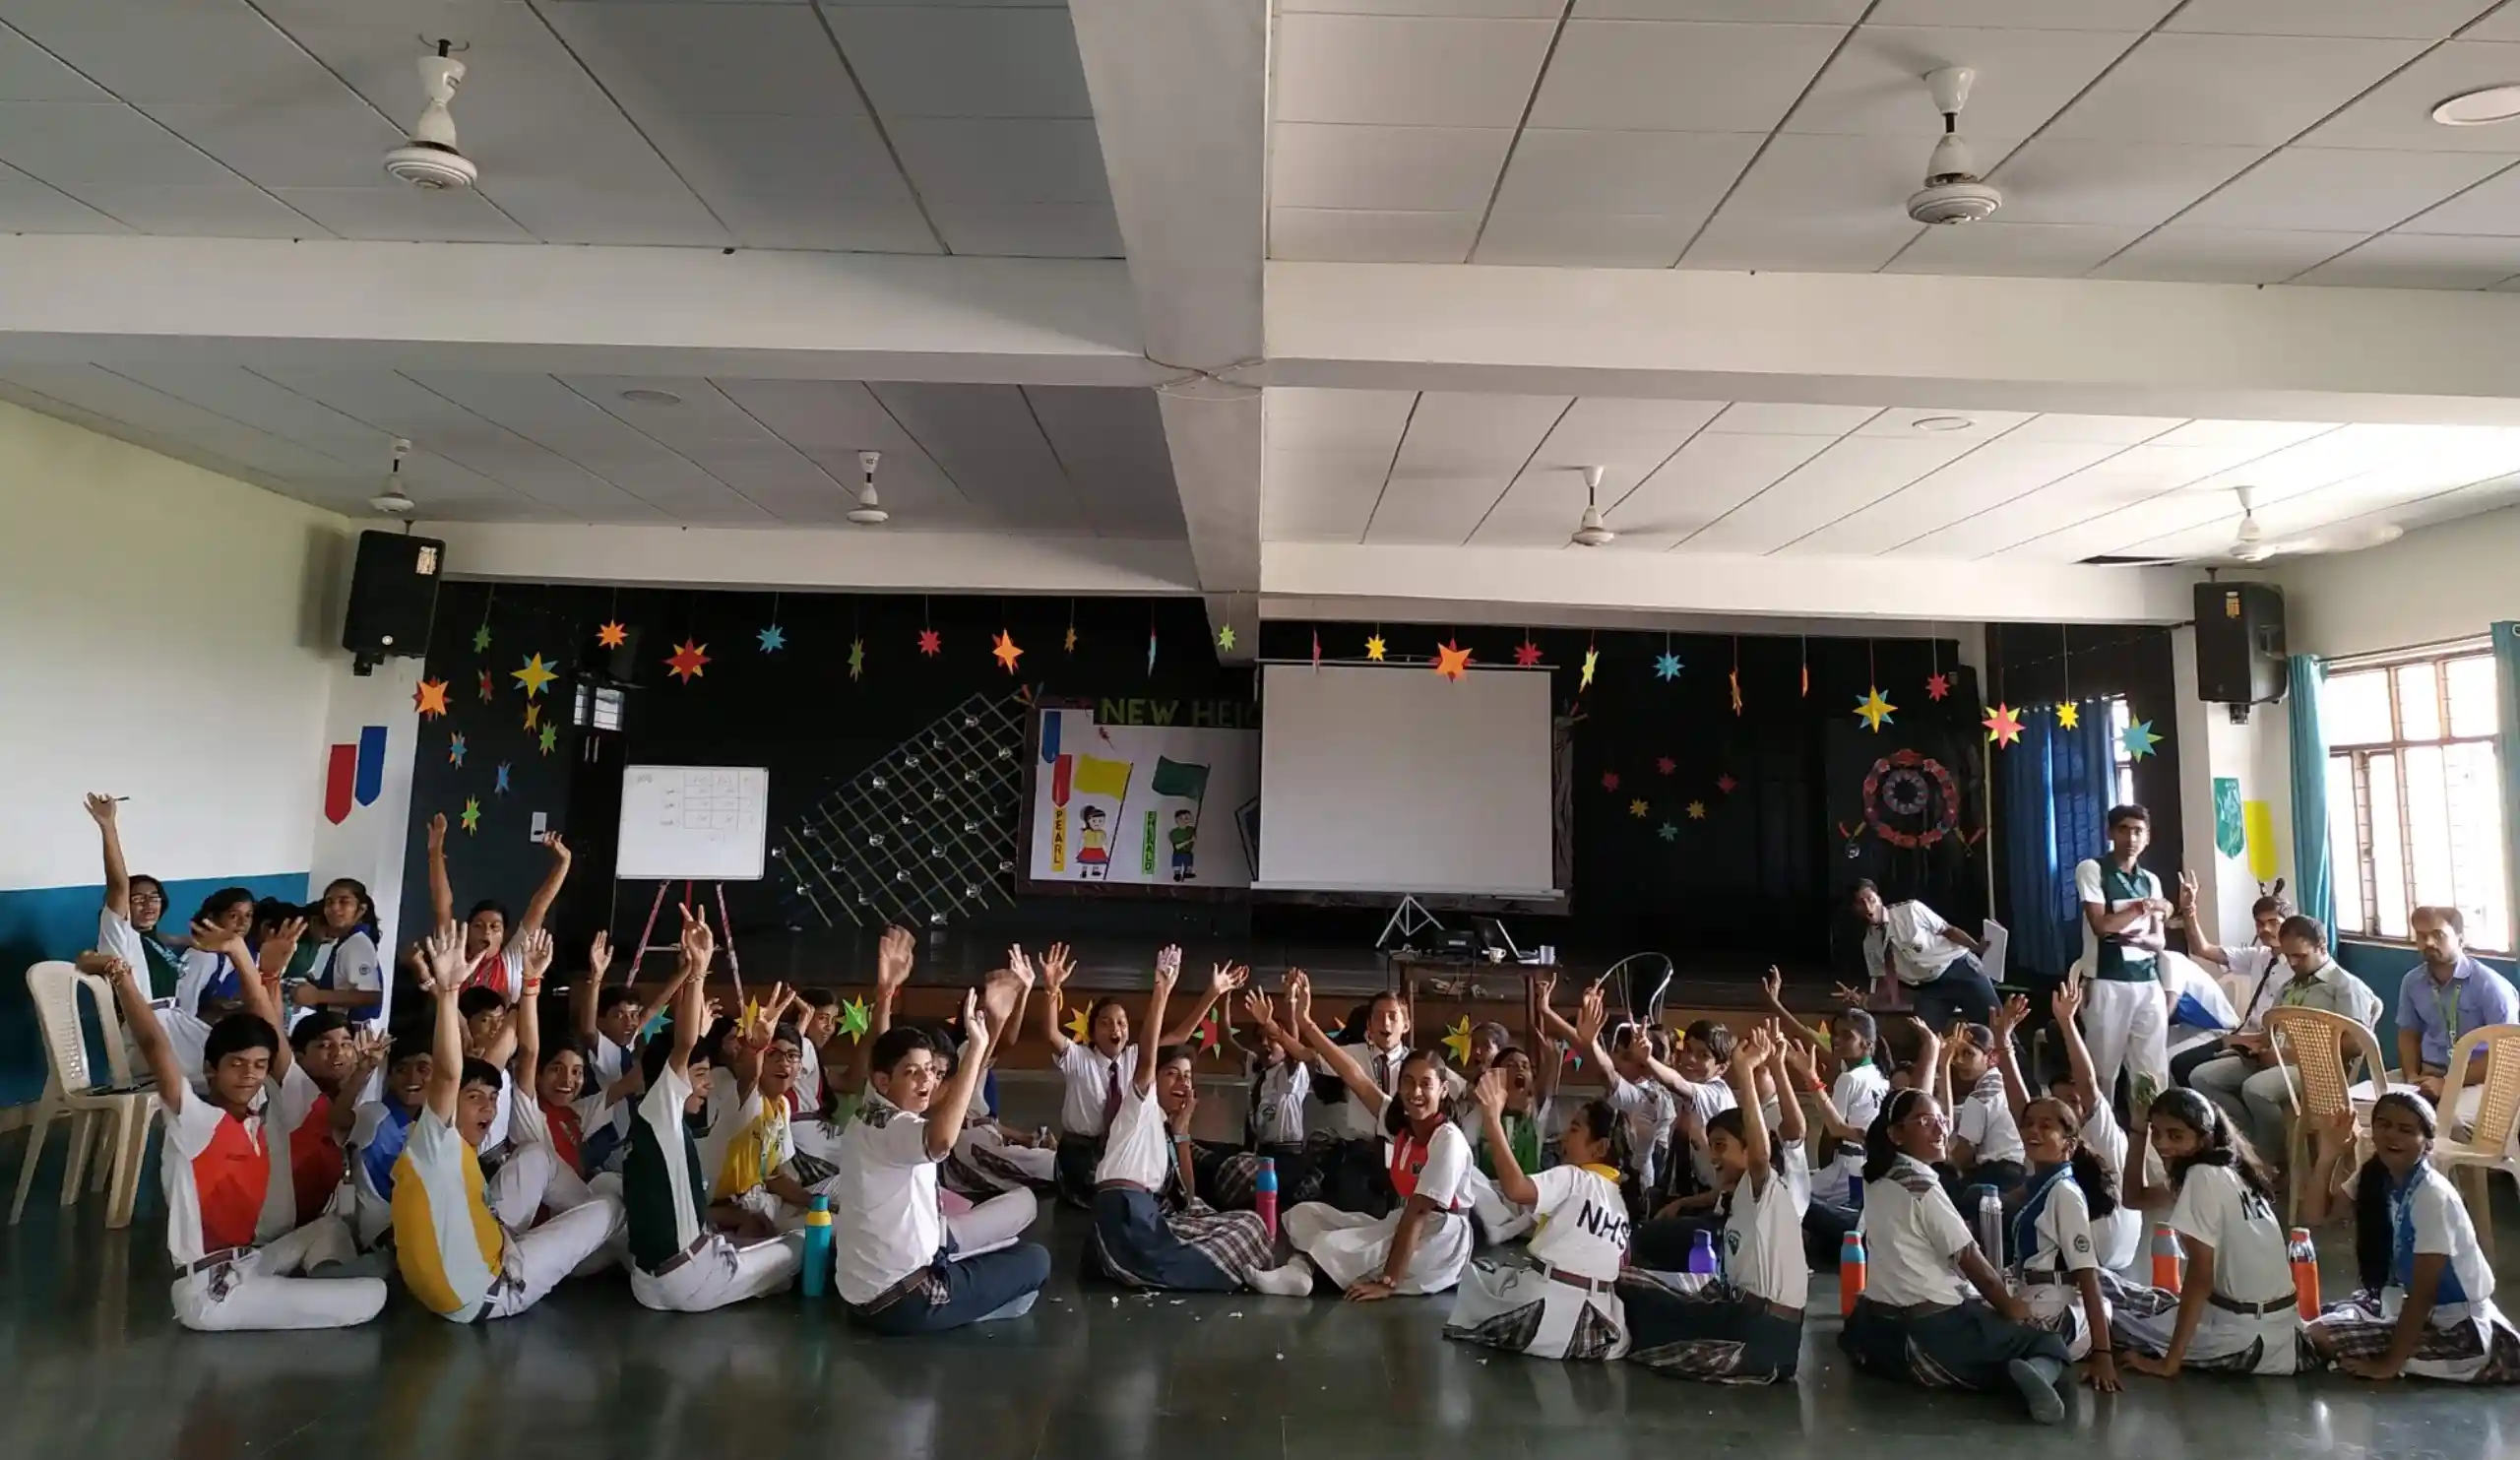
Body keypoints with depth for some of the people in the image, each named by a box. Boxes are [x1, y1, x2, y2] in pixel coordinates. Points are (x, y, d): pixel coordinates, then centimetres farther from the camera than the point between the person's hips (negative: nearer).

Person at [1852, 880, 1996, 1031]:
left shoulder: (1909, 909, -12)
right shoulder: (1870, 944, -1)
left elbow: (1948, 930, -5)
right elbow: (1884, 980, 6)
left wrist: (1978, 948, -16)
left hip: (1959, 968, -3)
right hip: (1927, 988, 3)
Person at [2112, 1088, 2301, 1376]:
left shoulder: (2203, 1177, -18)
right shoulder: (2223, 1171, 9)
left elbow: (2200, 1276, -22)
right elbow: (2135, 1198, 19)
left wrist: (2170, 1360, -19)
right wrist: (2139, 1131, 9)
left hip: (2244, 1337, -9)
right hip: (2271, 1328, 9)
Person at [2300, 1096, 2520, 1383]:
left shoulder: (2433, 1196, -27)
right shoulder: (2373, 1176, -5)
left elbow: (2423, 1292, -25)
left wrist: (2390, 1363, -23)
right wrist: (2327, 1157, -15)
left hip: (2456, 1325, -8)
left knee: (2323, 1337, -16)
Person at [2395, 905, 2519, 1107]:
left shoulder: (2490, 985, -10)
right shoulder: (2411, 982, 4)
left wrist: (2447, 1084, -17)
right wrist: (2412, 1077, 0)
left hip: (2479, 1080, -4)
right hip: (2430, 1074, 4)